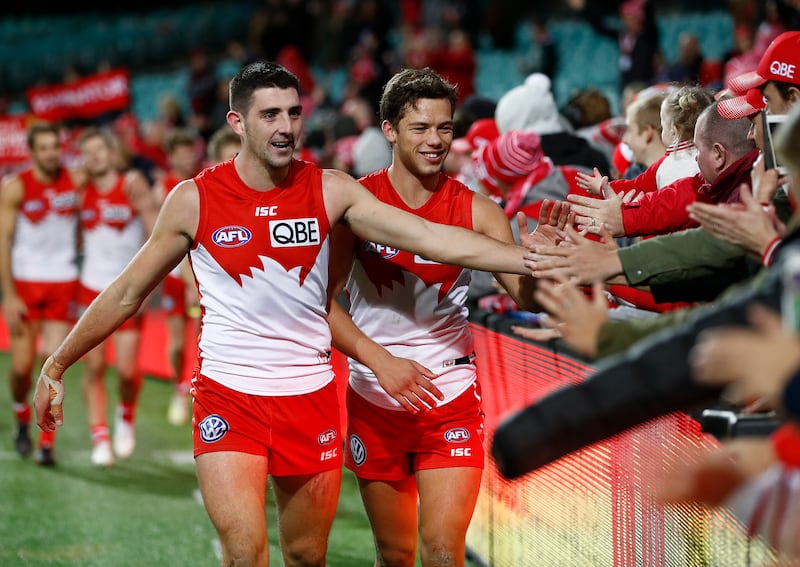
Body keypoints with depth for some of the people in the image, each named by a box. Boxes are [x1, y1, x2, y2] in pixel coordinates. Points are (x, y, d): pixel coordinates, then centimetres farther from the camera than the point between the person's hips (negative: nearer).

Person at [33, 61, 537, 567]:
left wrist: (535, 259, -21)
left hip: (310, 395, 2)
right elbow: (126, 293, 7)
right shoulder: (194, 200, -5)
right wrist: (56, 366, 11)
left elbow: (435, 238, -11)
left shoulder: (330, 192, -3)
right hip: (228, 395, -2)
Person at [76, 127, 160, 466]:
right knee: (93, 368, -1)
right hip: (91, 288, 3)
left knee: (127, 369, -5)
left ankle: (126, 416, 24)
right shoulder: (81, 193, 3)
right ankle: (100, 438, 6)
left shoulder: (132, 184, -9)